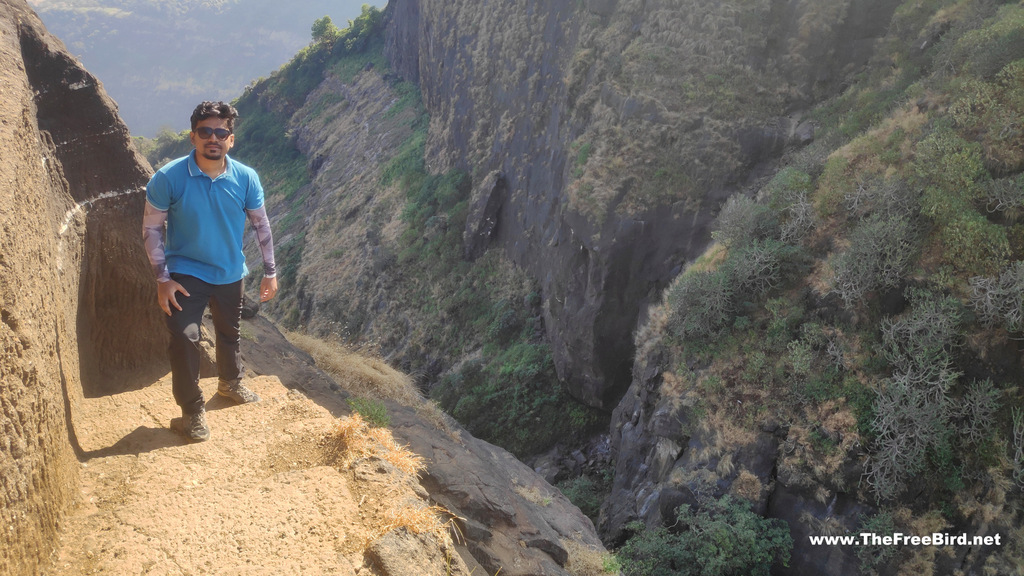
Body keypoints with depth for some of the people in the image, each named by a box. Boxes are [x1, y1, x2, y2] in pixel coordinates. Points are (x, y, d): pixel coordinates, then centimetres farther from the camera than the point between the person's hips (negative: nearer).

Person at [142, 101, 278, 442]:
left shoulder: (246, 178, -13)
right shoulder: (169, 178, -20)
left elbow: (261, 224, 0)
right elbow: (151, 228, -11)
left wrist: (269, 272, 2)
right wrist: (162, 279, -15)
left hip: (230, 273, 4)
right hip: (186, 273, -3)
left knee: (229, 333, 23)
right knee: (184, 337, -19)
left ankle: (231, 382, 52)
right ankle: (192, 410, 1)